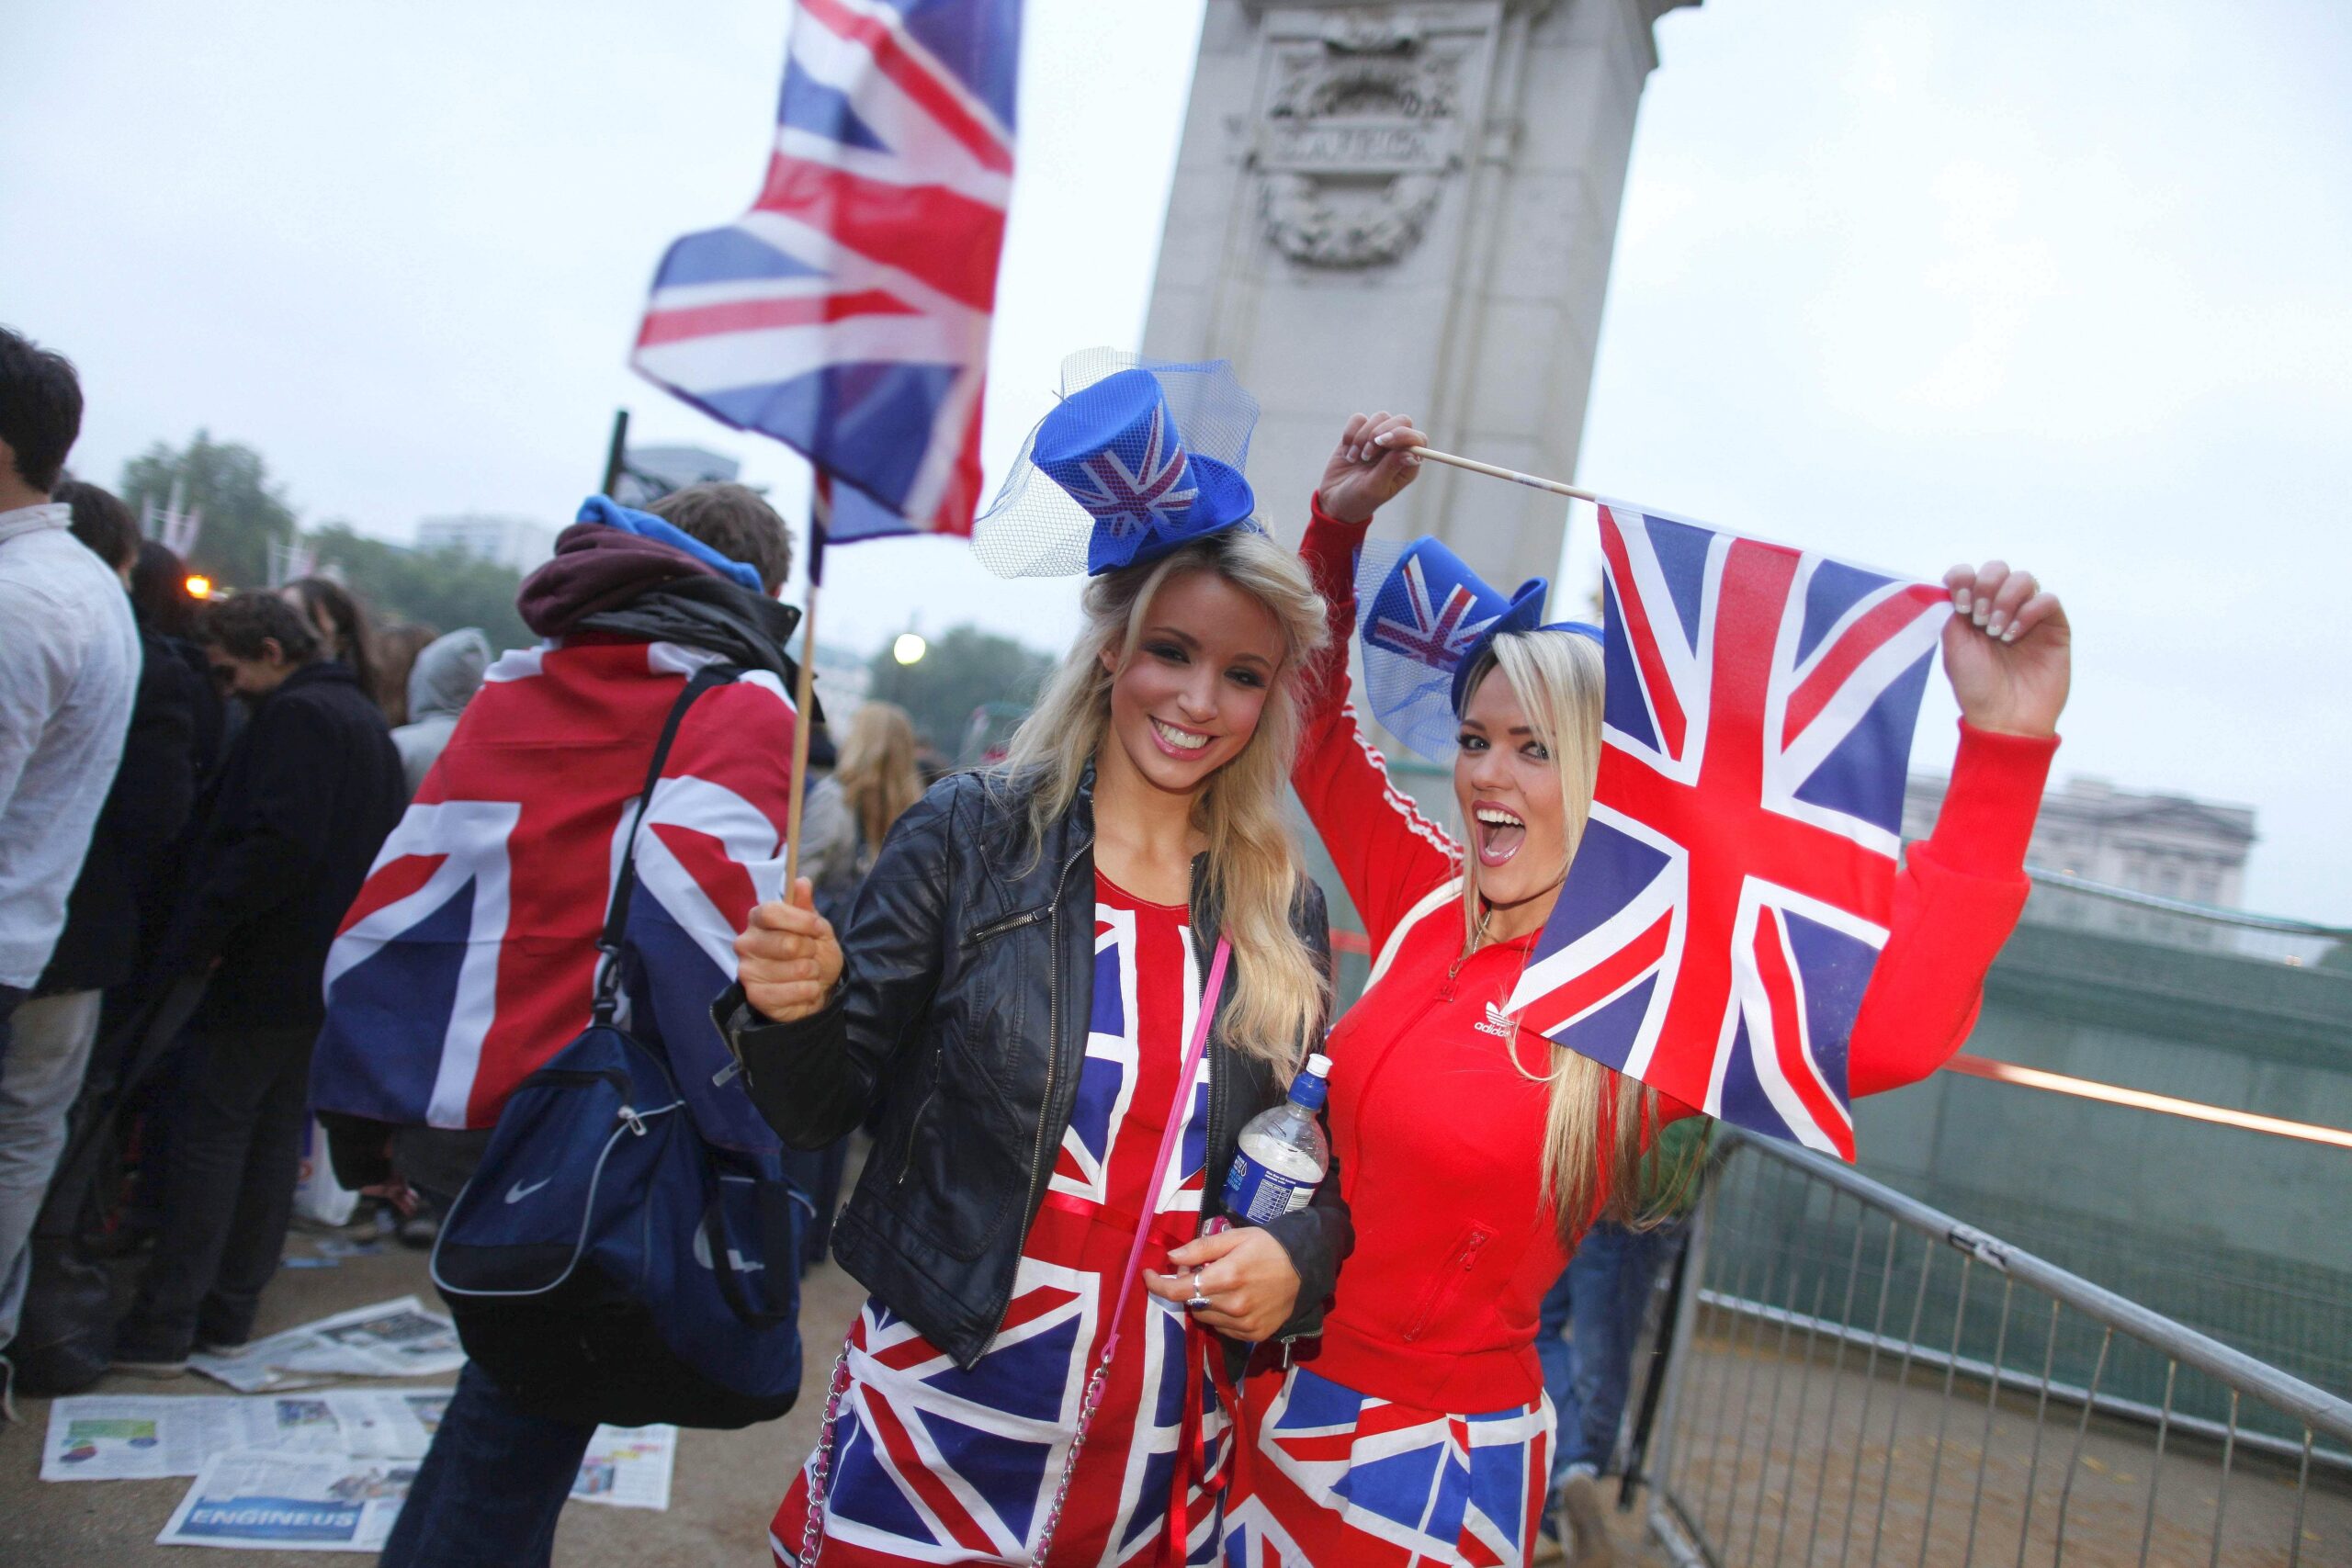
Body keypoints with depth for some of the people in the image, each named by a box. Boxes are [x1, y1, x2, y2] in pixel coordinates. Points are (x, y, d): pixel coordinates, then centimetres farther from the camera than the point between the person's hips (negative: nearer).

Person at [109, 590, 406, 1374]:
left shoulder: (294, 718, -15)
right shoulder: (364, 719, 16)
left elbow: (275, 846, -25)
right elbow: (379, 845, 21)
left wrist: (194, 937, -19)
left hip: (268, 970, -9)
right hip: (332, 970, 9)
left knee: (209, 1133, -3)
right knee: (276, 1133, 12)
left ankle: (162, 1328, 2)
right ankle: (228, 1313, 21)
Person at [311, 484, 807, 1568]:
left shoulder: (513, 684, 17)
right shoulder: (740, 704, -1)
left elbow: (395, 886, 14)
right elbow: (697, 908, -18)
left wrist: (365, 1125, 18)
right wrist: (748, 1143, -18)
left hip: (432, 1112, 6)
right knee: (535, 1402, 11)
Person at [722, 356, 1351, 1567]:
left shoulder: (1286, 913, 0)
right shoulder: (972, 834, -8)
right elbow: (820, 1113, -5)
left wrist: (1298, 1257, -10)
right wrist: (794, 1011, -25)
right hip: (939, 1411, -2)